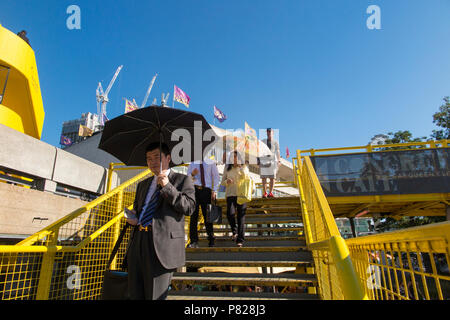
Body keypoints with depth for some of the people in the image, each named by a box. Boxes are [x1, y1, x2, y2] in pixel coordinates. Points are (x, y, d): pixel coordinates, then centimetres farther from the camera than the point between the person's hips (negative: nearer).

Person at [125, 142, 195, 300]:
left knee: (155, 296, 2)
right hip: (137, 241, 6)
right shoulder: (143, 184, 22)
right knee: (135, 294, 14)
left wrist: (167, 186, -14)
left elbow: (189, 207, -9)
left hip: (162, 244, -6)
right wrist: (132, 217, 7)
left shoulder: (182, 180, 3)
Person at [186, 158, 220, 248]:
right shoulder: (192, 164, 15)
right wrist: (192, 174, -8)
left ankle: (211, 240, 14)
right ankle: (194, 241, 3)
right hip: (195, 189, 1)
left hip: (206, 190, -1)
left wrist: (214, 191, -2)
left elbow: (216, 177, 8)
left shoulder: (211, 163, 11)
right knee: (194, 215, -3)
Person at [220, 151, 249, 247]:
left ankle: (240, 240, 4)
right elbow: (222, 182, 12)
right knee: (230, 214, -16)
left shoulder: (244, 167, 9)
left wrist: (239, 166, -8)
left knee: (241, 217, -3)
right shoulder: (227, 168, 13)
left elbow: (245, 175, -14)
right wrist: (227, 181, -9)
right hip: (230, 194, 1)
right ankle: (235, 231, 10)